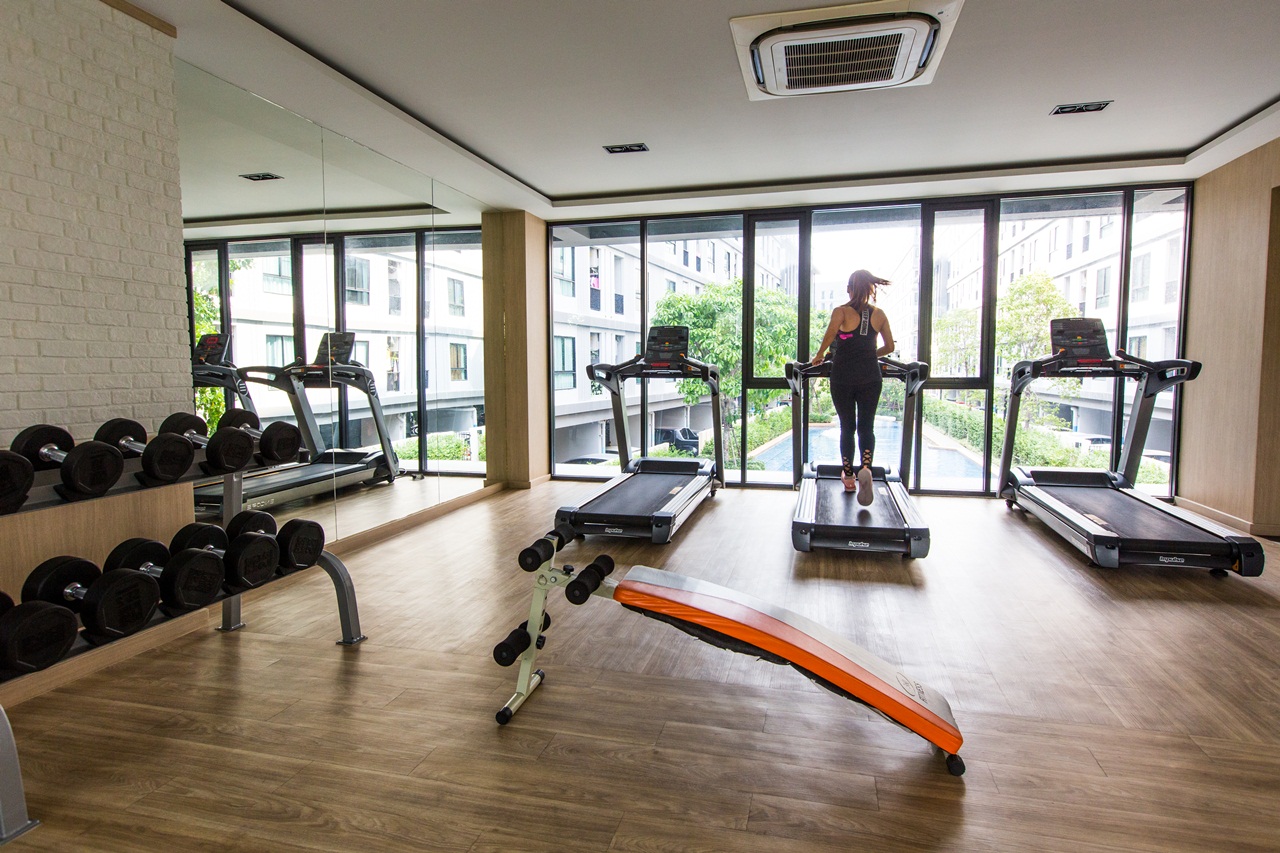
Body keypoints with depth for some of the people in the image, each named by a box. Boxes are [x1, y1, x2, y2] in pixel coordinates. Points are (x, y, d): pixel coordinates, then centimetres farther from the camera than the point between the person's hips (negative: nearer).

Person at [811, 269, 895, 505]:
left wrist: (819, 356, -6)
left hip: (843, 376, -2)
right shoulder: (879, 315, 7)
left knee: (847, 427, 10)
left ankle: (848, 476, 17)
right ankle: (865, 468, -21)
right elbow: (889, 347, 13)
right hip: (870, 377, 2)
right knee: (866, 427, 5)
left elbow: (829, 336, -22)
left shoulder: (842, 312, -4)